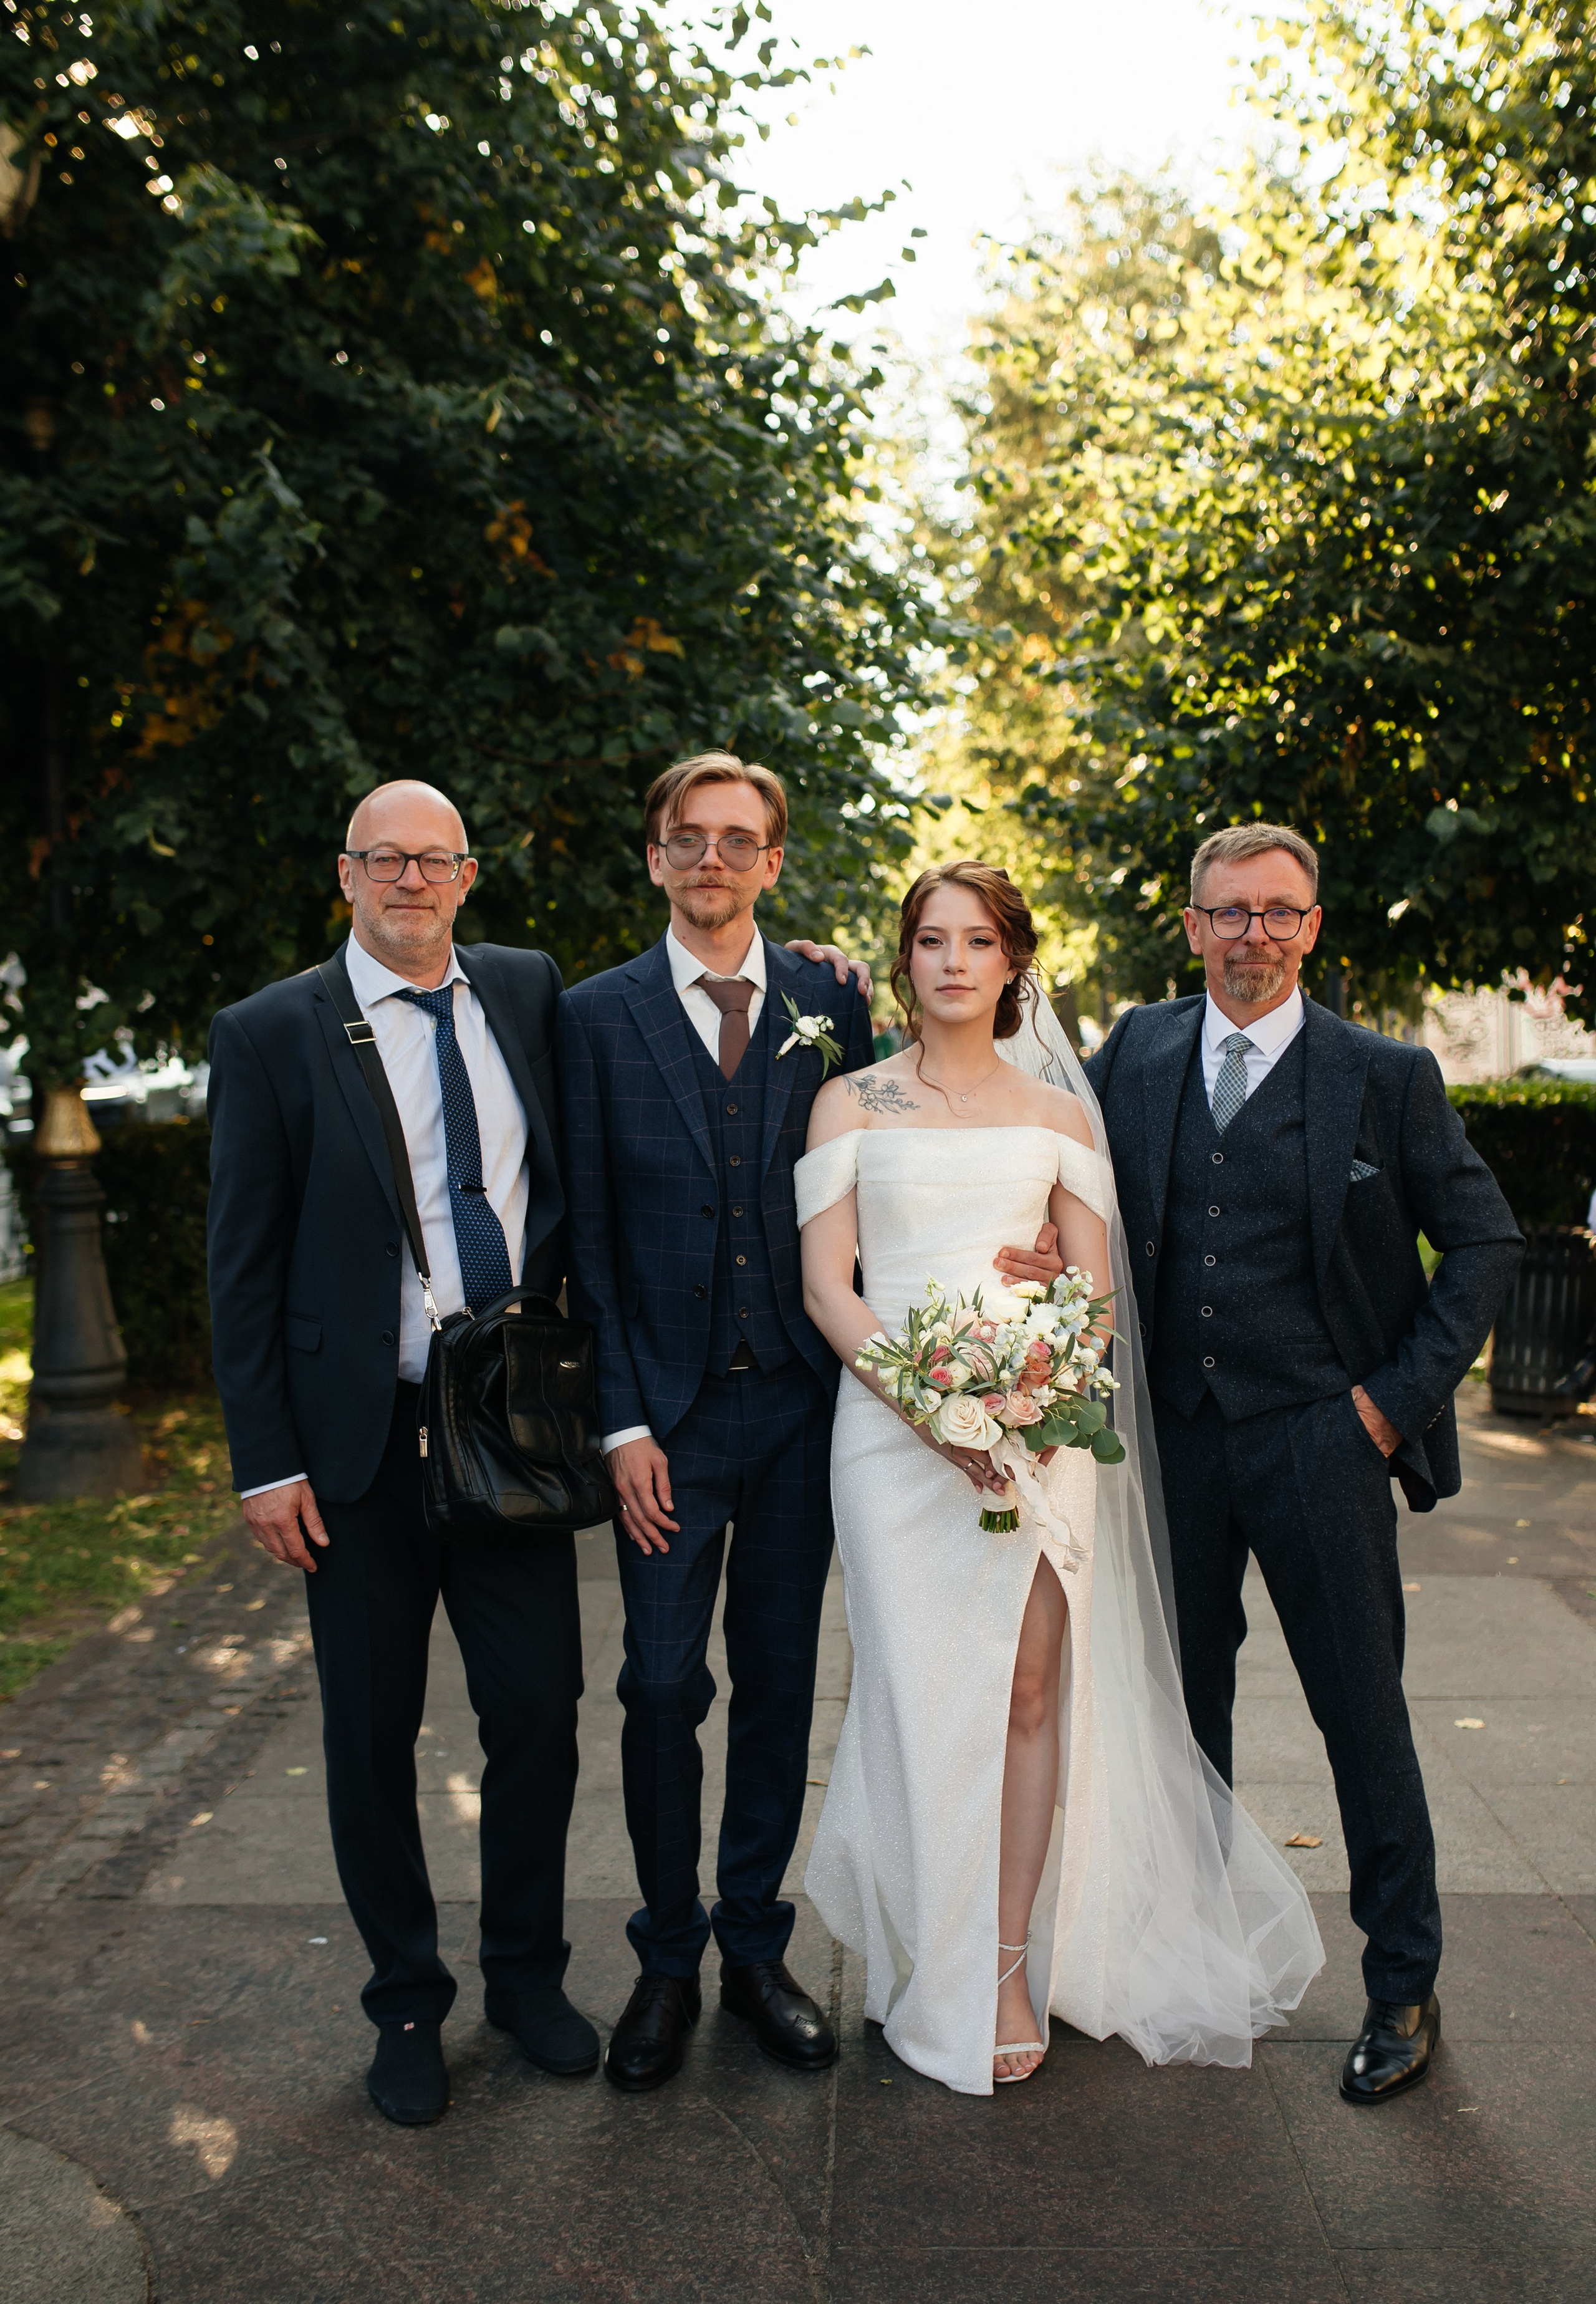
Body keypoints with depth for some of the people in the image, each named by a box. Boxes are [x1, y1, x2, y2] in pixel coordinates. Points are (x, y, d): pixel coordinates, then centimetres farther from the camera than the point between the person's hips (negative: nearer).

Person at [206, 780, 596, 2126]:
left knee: (540, 1712, 10)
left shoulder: (529, 993, 4)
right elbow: (243, 1267, -4)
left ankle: (528, 1974, 35)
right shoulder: (270, 1034, -4)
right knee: (373, 1739, 11)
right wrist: (265, 1462, -7)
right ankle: (408, 2004, 34)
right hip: (358, 1447, -2)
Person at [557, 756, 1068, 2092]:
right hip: (668, 1406, -1)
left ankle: (756, 1945, 29)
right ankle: (668, 1963, 25)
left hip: (799, 1398, 2)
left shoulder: (831, 1007, 4)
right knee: (663, 1688, 4)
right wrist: (622, 1422, -6)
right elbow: (589, 1234, -1)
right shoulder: (597, 1017, 0)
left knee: (780, 1681, 11)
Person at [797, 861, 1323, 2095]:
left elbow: (1096, 1288, 9)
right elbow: (826, 1281, 0)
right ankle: (936, 1970, 17)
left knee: (1030, 1692, 0)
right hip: (892, 1424, -1)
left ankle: (1011, 1965, 16)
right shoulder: (851, 1103, 7)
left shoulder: (1059, 1114, 12)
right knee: (922, 1698, 0)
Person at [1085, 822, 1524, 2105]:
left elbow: (1487, 1244, 0)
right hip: (1175, 1434, 3)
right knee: (1186, 1705, 15)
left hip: (1319, 1438, -3)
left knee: (1364, 1713, 7)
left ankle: (1405, 1987, 26)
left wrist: (1402, 1395, -6)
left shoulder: (1386, 1077, -4)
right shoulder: (1138, 1051, 4)